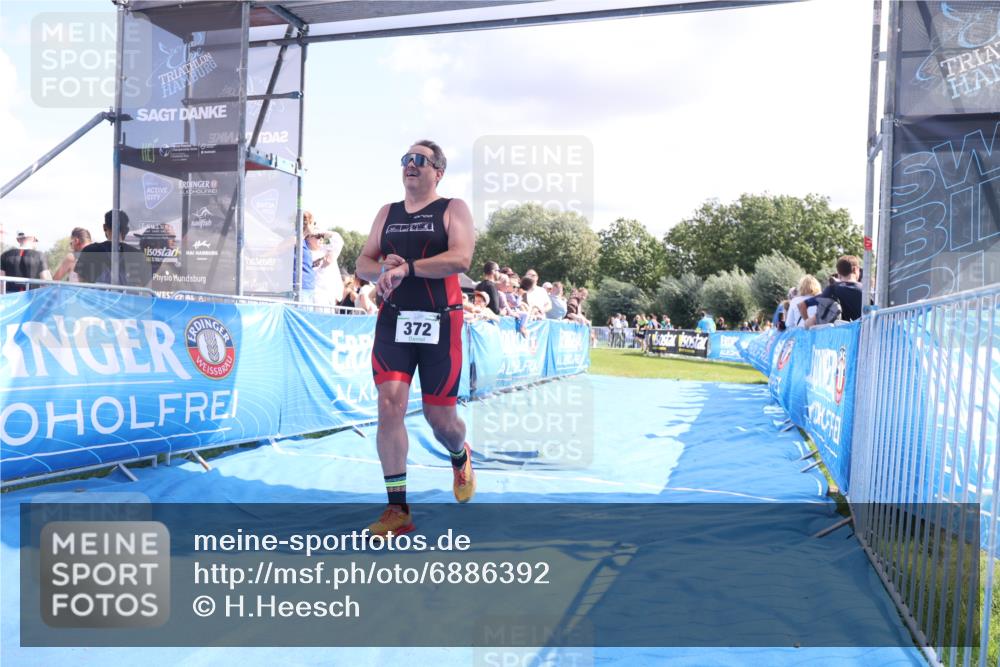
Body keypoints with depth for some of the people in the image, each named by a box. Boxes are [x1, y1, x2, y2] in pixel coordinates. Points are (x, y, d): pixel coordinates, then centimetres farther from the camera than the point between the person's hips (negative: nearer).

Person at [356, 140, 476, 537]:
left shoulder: (453, 209, 1)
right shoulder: (387, 213, 15)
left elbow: (461, 259, -16)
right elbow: (362, 265, 13)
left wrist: (406, 267, -24)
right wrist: (383, 268, -11)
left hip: (440, 324, -3)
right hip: (393, 321, 3)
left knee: (439, 416, 5)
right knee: (390, 404, -11)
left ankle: (460, 458, 42)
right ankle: (397, 510, -2)